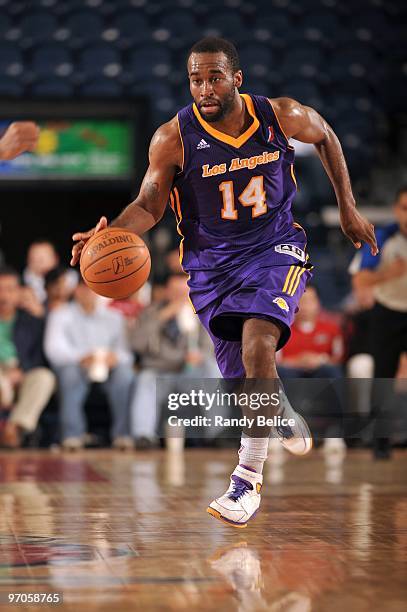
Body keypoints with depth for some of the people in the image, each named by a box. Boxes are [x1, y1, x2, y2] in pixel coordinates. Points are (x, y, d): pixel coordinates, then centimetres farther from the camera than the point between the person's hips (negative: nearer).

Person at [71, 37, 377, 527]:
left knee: (257, 343, -26)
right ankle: (282, 417, 38)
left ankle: (248, 479, -15)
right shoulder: (174, 138, -15)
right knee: (245, 377, 3)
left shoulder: (281, 116, -12)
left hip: (275, 248, -2)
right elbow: (148, 205, -7)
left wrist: (347, 208, 11)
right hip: (212, 263, 2)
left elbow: (325, 137, 10)